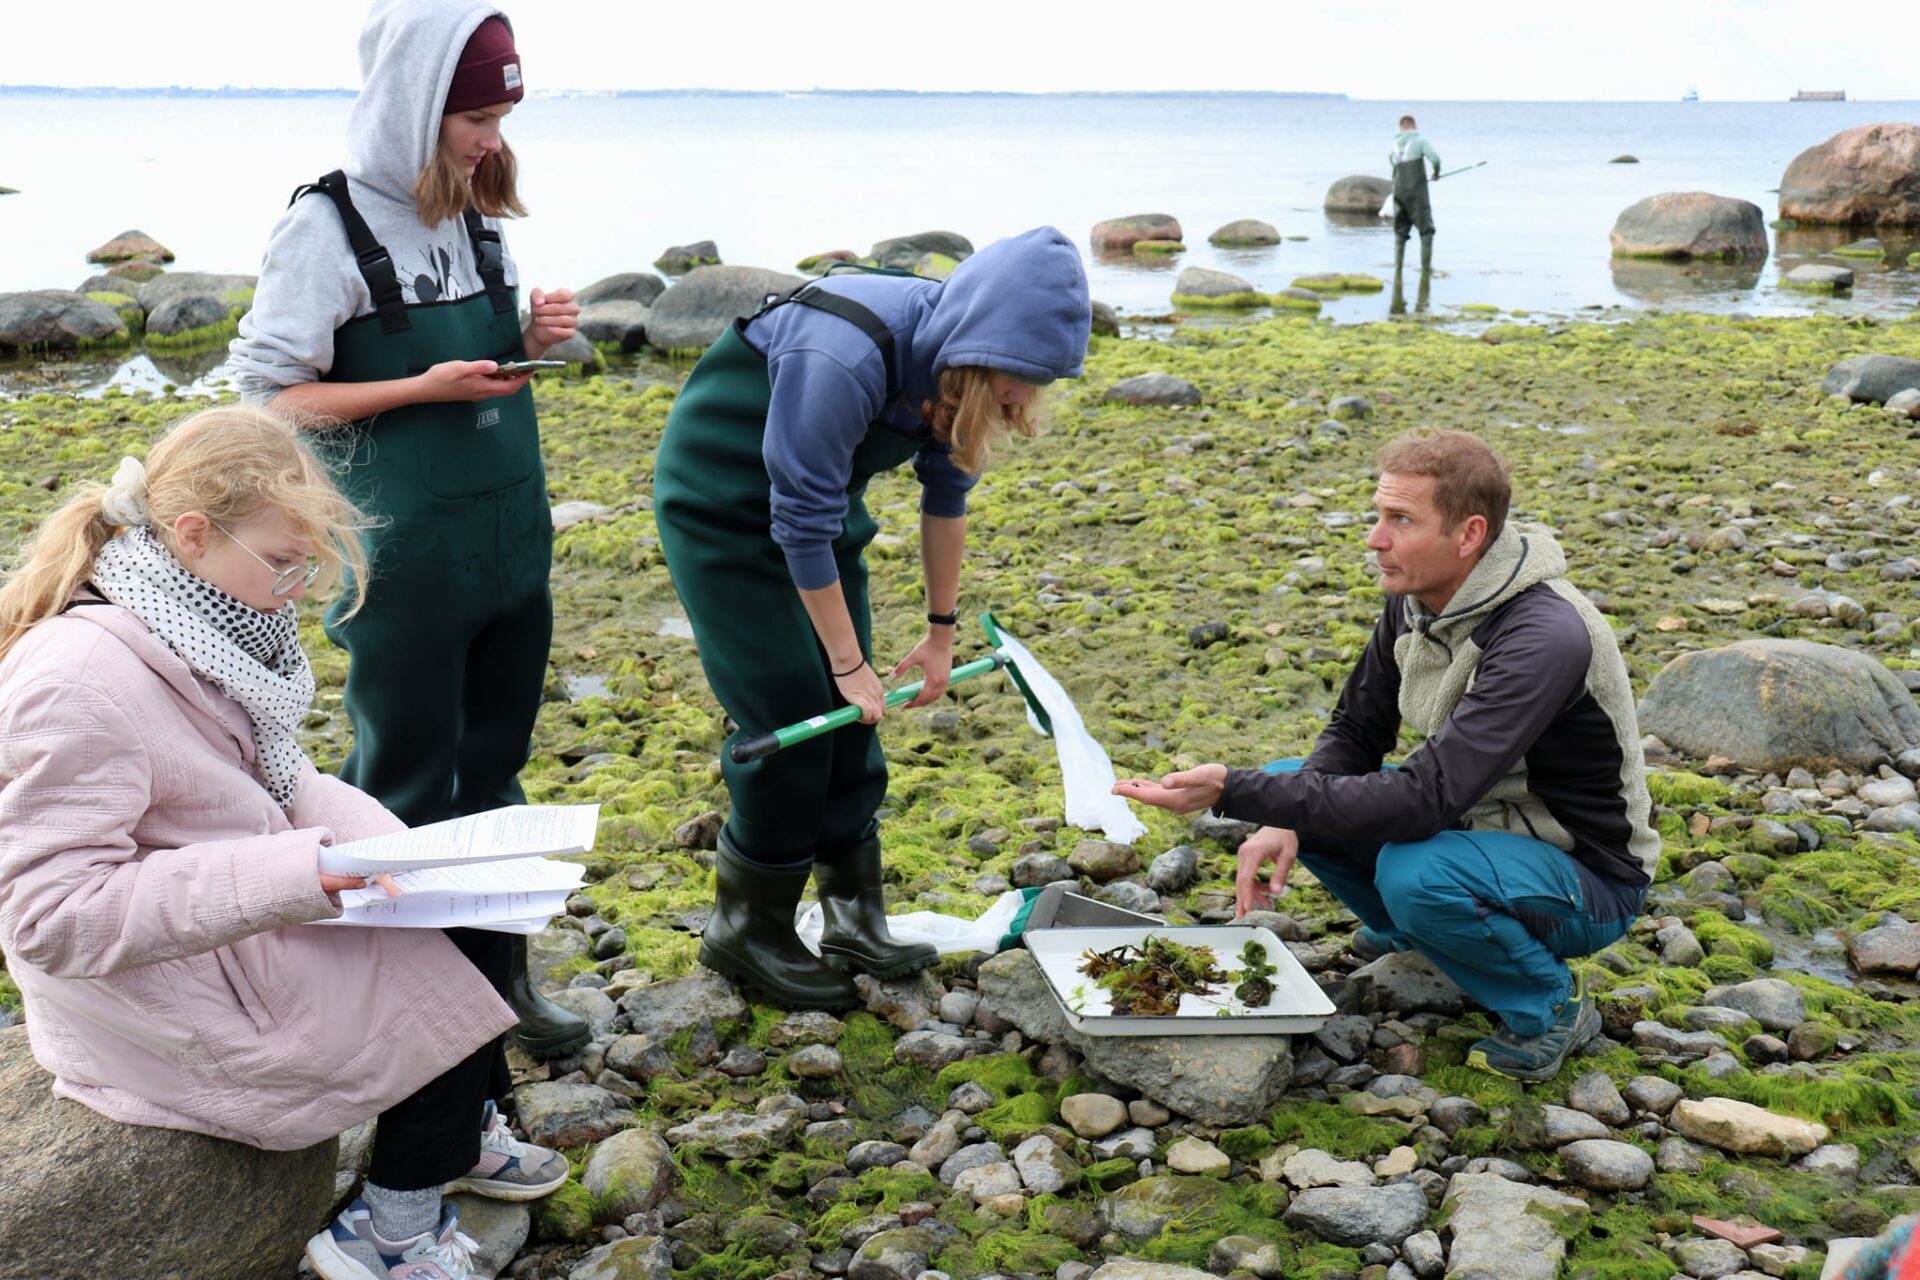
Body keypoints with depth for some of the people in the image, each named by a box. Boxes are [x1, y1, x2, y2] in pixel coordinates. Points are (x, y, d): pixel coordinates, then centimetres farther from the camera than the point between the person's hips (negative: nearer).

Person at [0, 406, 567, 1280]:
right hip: (168, 998, -8)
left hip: (240, 927, 9)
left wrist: (376, 846, -10)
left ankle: (464, 1136, 30)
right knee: (449, 977, -6)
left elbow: (274, 778, 10)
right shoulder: (80, 681, -29)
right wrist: (295, 873, -32)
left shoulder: (191, 624, -1)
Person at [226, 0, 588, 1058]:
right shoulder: (329, 227, -12)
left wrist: (531, 339, -3)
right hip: (405, 554, -6)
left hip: (512, 535, 6)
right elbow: (268, 390, -11)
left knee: (495, 762, 15)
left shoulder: (476, 213, 7)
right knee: (406, 779, 6)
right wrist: (425, 387, -19)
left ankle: (501, 971, 29)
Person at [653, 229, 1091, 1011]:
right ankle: (745, 931, 10)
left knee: (848, 721, 5)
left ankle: (856, 924, 16)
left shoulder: (947, 363, -12)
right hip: (721, 503, -7)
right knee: (789, 718, -7)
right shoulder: (844, 362, -36)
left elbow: (945, 494, 2)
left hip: (820, 497, 7)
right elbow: (802, 528, -29)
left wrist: (942, 631, 9)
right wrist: (850, 664, -19)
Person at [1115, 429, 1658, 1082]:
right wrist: (1284, 820, -17)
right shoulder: (1417, 600, -6)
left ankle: (1551, 1006, -7)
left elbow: (1425, 800, -38)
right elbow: (1355, 732, 4)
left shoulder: (1543, 638, -32)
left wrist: (1234, 790, -40)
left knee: (1415, 870, -36)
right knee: (1287, 786, -3)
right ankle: (1416, 936, 17)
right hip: (1479, 819, 8)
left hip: (1588, 878, -7)